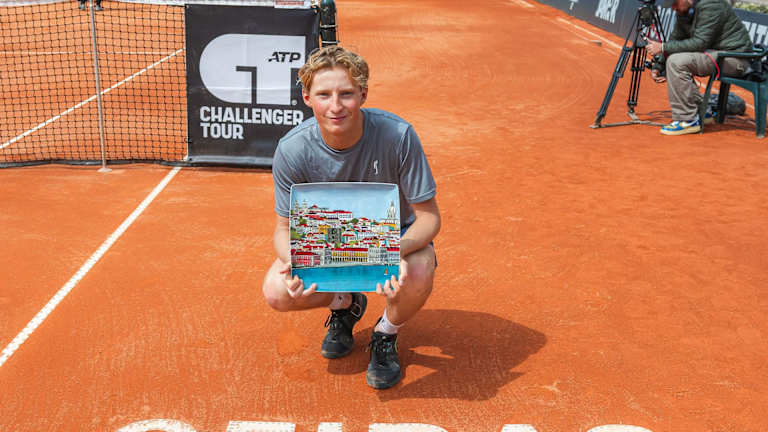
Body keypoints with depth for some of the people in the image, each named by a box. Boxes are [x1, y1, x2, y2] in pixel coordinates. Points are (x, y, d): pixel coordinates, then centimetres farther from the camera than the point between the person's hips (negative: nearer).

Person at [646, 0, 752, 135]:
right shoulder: (683, 12, 7)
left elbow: (700, 43, -25)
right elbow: (674, 39, 12)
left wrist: (663, 47, -23)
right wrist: (657, 67, -1)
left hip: (734, 56, -10)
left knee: (676, 62, -22)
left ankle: (688, 120, -17)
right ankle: (700, 111, 12)